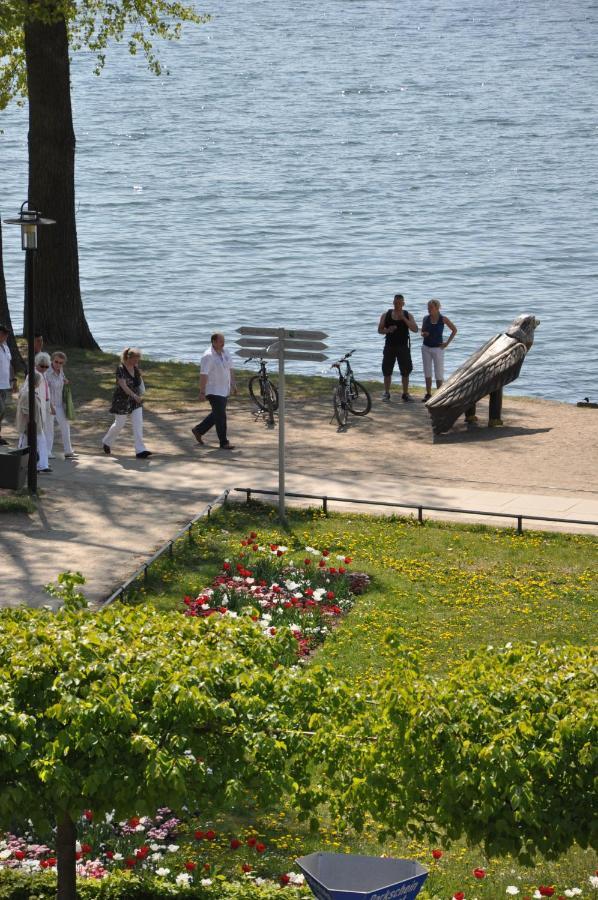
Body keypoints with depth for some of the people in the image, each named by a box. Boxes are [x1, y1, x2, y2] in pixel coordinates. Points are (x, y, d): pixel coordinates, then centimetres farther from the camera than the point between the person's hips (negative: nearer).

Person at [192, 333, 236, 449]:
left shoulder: (225, 353, 6)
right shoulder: (208, 356, -18)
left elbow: (230, 369, 17)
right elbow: (203, 375, -20)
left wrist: (233, 385, 15)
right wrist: (202, 392, -23)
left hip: (224, 390, 8)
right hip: (213, 391, -8)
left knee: (217, 414, 17)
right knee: (221, 416, -7)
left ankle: (198, 430, 34)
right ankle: (224, 443, 0)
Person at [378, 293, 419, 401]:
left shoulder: (408, 315, 3)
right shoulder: (386, 315, 4)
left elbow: (415, 329, -10)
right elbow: (379, 330, 5)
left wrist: (403, 319, -18)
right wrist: (388, 330, -17)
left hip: (403, 347, 0)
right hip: (390, 347, 0)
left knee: (405, 371, 0)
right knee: (387, 371, 1)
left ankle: (405, 393, 8)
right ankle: (386, 393, 10)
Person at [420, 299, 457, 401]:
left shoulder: (443, 319, -8)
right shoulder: (426, 318, 1)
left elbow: (454, 330, 0)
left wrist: (447, 343, -5)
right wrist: (423, 334, -12)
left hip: (437, 348, -4)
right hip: (426, 347, 4)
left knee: (439, 373, -2)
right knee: (427, 372, 6)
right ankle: (428, 394, 12)